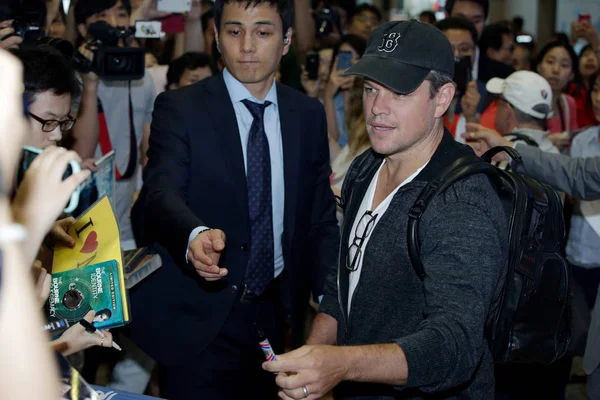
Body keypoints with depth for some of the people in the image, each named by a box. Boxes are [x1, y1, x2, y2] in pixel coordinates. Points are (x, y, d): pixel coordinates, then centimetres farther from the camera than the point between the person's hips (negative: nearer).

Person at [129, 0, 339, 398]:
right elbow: (161, 192, -20)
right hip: (198, 318, -3)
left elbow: (321, 214, 9)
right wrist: (196, 235, -42)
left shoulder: (309, 114, 6)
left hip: (277, 312, 4)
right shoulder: (180, 108, -6)